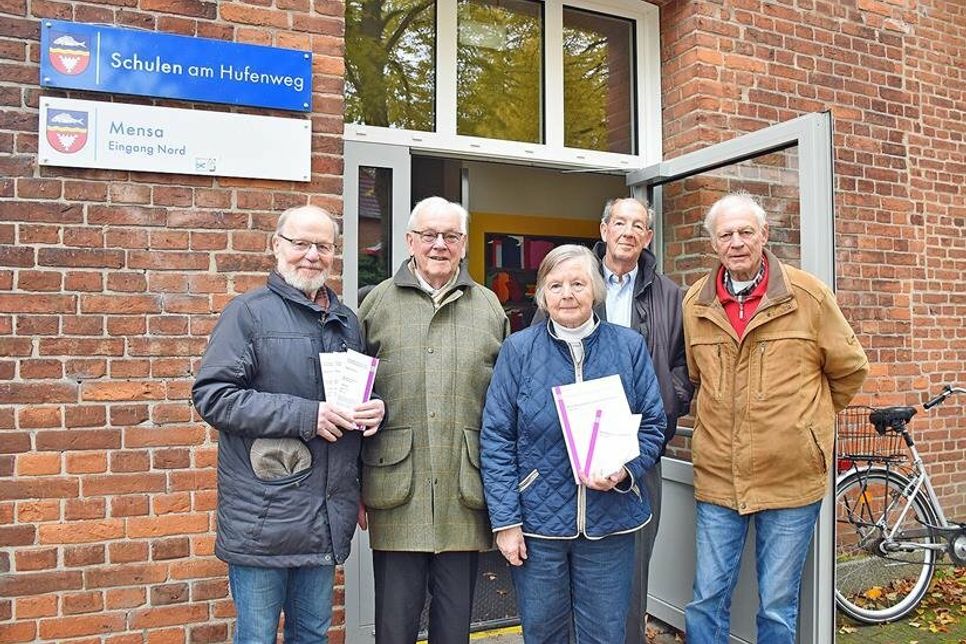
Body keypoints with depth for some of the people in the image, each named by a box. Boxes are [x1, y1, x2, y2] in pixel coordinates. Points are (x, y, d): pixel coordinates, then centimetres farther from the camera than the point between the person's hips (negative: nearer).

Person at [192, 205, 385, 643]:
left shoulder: (347, 323, 13)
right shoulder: (250, 312, -6)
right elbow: (211, 395, -15)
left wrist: (376, 409, -1)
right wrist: (305, 415, -21)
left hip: (326, 519, 6)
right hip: (263, 517, -5)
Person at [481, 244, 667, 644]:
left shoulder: (629, 346, 1)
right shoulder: (518, 349, -4)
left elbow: (653, 424, 5)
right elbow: (496, 439, -4)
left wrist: (625, 469, -14)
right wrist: (505, 520, -8)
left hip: (610, 521, 1)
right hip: (536, 521, 0)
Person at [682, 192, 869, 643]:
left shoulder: (807, 295, -5)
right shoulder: (695, 303, 4)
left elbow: (849, 369, 6)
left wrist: (803, 418, 12)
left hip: (791, 476, -2)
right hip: (718, 477, 3)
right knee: (706, 601, 10)